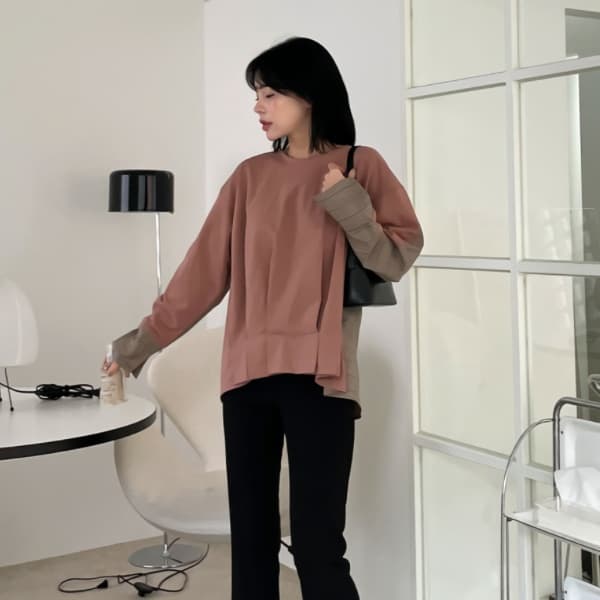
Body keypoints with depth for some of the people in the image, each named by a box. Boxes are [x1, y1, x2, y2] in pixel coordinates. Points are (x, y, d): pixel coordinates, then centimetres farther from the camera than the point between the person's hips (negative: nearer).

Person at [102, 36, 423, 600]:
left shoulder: (361, 166, 4)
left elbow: (397, 257, 1)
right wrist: (143, 340, 12)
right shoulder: (250, 176, 11)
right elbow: (204, 268, 12)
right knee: (250, 536, 8)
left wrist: (349, 205, -13)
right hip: (248, 372, 4)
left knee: (317, 545, -8)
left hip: (318, 375, -3)